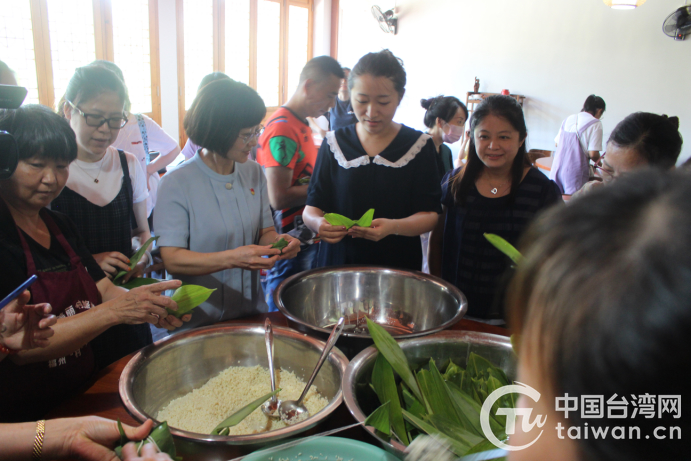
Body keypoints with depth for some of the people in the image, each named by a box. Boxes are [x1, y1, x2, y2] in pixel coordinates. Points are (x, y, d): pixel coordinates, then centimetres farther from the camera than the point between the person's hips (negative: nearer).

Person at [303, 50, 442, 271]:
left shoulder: (419, 145, -2)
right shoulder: (335, 143, 2)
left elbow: (430, 214, -6)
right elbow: (312, 207, 1)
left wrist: (393, 227, -25)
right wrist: (317, 222, -22)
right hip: (337, 262, 1)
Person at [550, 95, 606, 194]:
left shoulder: (568, 119, 13)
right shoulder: (595, 123, -5)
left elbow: (557, 143, 18)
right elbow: (593, 154, -10)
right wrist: (599, 162, 10)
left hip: (557, 167, 6)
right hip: (575, 170, -6)